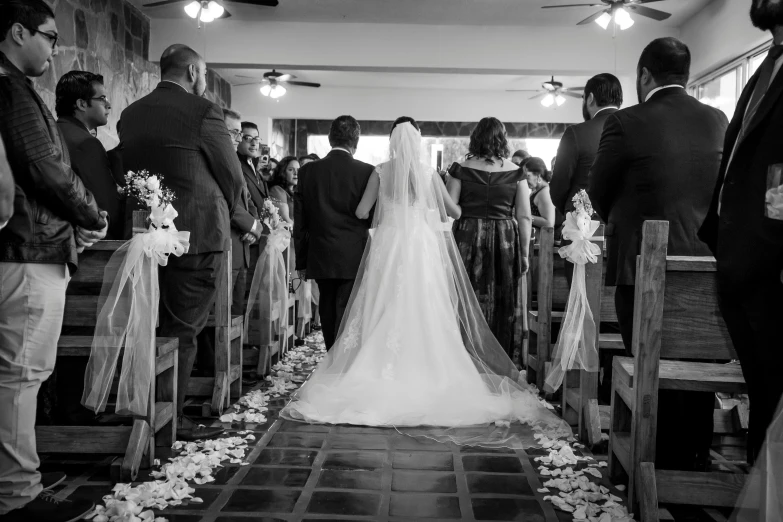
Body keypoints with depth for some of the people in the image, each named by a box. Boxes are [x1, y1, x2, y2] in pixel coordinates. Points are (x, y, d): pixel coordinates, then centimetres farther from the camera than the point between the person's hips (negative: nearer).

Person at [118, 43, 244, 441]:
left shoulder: (130, 114, 10)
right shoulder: (202, 110, -9)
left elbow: (125, 171, 12)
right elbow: (233, 176, -5)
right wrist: (225, 214, 13)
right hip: (196, 233, -6)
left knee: (158, 327, 16)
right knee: (183, 332, 1)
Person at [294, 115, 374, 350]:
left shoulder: (308, 171, 0)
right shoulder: (366, 171, -8)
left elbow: (300, 223, 3)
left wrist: (301, 262, 10)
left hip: (320, 258, 3)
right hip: (354, 259, -3)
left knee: (328, 315, 16)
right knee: (347, 316, 1)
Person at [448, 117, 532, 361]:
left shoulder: (461, 169, -3)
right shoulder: (515, 172, 0)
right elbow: (525, 217, -1)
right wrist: (524, 253, 6)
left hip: (467, 238, 0)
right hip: (505, 240, 1)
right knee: (503, 303, 10)